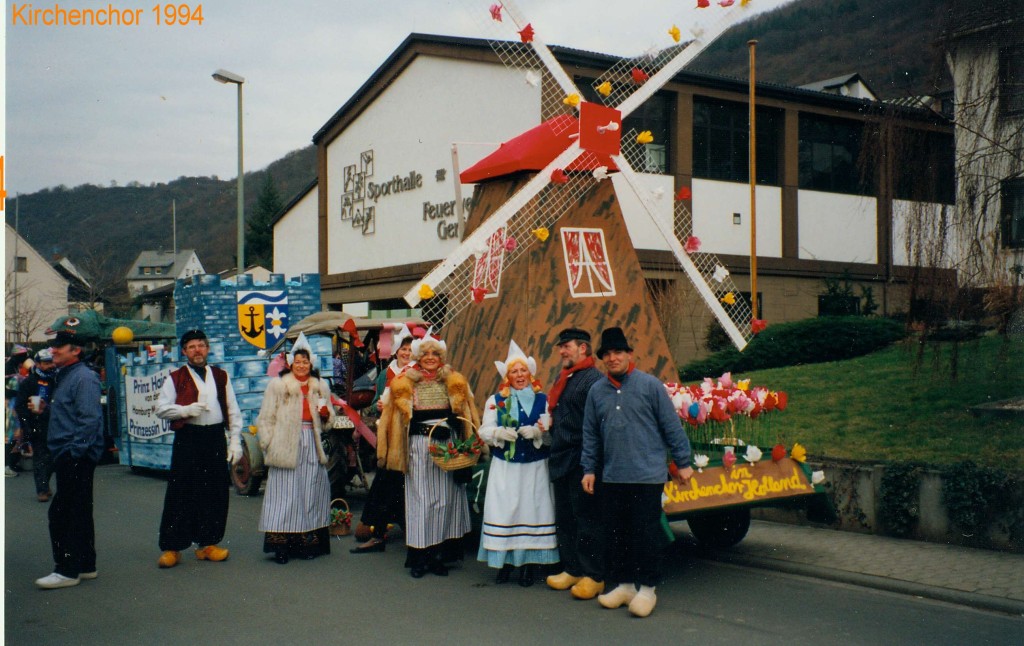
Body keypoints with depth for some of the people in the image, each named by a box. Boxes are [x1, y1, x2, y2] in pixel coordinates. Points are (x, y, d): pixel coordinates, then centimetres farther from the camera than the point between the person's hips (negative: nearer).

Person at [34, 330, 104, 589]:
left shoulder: (84, 378, -15)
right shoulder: (64, 376, 17)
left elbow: (89, 420, -21)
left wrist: (75, 452, -22)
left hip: (76, 458, -10)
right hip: (67, 457, 10)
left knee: (62, 513, -7)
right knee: (79, 512, 15)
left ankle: (68, 570, -1)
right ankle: (85, 565, 23)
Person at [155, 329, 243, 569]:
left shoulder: (221, 377, 12)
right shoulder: (175, 378, 4)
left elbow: (233, 411, 11)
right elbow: (160, 408, 0)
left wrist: (235, 440, 4)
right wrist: (186, 410, -15)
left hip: (215, 438, 3)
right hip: (187, 439, -3)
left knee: (215, 492, 5)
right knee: (180, 493, -2)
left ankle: (208, 543, 16)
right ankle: (171, 547, 4)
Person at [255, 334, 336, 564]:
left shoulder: (321, 386, 14)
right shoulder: (278, 385, 2)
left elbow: (328, 421, 19)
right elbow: (266, 418, 2)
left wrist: (326, 413, -3)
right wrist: (268, 446, -5)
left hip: (312, 446, 4)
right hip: (286, 446, -4)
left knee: (312, 494, 3)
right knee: (285, 494, -5)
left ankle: (308, 542, 11)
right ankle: (281, 545, -2)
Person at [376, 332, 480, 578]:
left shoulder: (454, 383, 7)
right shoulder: (405, 384, 5)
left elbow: (466, 417, 9)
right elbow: (390, 414, 12)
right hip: (419, 447, -1)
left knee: (446, 499, 2)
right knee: (421, 500, 0)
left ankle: (438, 554, 11)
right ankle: (418, 557, 6)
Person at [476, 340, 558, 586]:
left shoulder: (543, 400, 6)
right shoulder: (495, 400, 8)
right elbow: (485, 430, 1)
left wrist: (537, 432, -20)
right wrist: (500, 433, -19)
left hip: (534, 468, 0)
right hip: (504, 467, 1)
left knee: (532, 511, -2)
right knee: (503, 510, -3)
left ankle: (529, 563, 8)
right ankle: (505, 562, 9)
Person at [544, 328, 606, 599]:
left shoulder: (593, 379, -12)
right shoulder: (563, 378, 16)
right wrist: (547, 424, 9)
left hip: (581, 462, -9)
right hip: (560, 461, 10)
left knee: (586, 519, -3)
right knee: (565, 518, 15)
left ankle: (594, 576, 5)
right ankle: (572, 569, 25)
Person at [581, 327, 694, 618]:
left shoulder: (650, 385, -4)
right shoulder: (597, 391, 8)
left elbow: (672, 426, -1)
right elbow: (590, 435, 15)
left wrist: (682, 463, -1)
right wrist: (589, 469, 11)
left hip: (647, 476, -4)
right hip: (612, 477, 5)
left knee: (645, 533, -2)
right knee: (616, 533, 10)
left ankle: (647, 589, 11)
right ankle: (624, 584, 24)